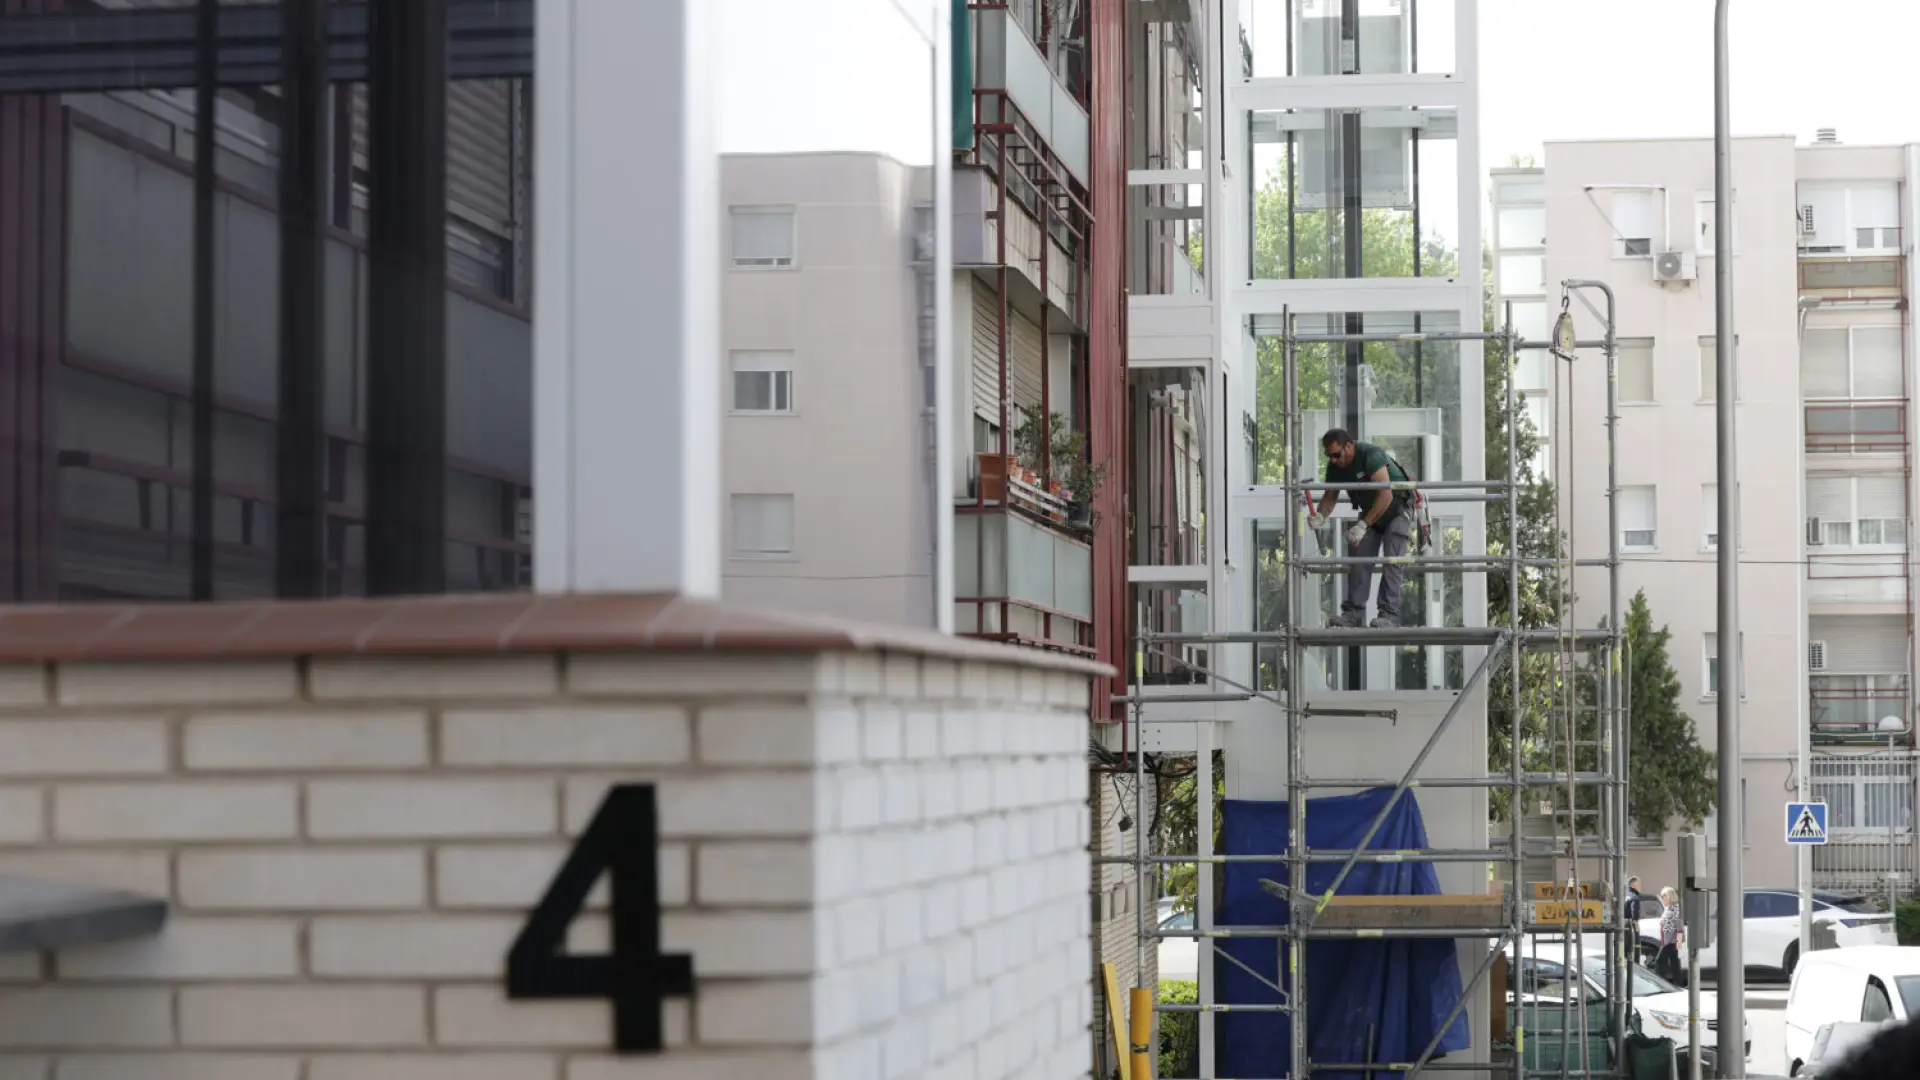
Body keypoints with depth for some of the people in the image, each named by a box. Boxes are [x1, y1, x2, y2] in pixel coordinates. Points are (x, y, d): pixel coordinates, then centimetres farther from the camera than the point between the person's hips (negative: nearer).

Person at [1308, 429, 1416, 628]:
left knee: (1391, 560, -16)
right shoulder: (1335, 466, -10)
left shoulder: (1371, 455, -32)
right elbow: (1330, 496, 2)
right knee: (1358, 558, -3)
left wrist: (1363, 525, -39)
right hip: (1370, 510, 7)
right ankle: (1354, 612, -2)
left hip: (1397, 508, -7)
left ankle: (1390, 614, -17)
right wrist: (1320, 516, -21)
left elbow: (1386, 495, -36)